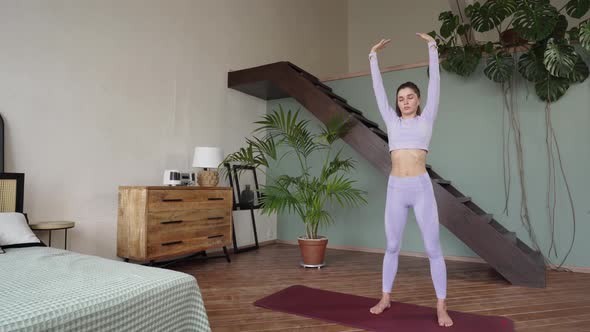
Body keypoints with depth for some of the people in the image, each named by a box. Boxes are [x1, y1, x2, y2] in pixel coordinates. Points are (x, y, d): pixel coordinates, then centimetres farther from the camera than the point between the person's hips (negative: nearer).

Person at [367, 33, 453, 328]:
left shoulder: (426, 119, 8)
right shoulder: (392, 121, 12)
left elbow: (434, 82, 4)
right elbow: (378, 88, 14)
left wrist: (432, 48, 3)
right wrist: (373, 56, 16)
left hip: (421, 187, -2)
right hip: (395, 189, 2)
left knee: (433, 248, 2)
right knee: (392, 246, 11)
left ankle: (441, 306, 16)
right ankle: (386, 297, 25)